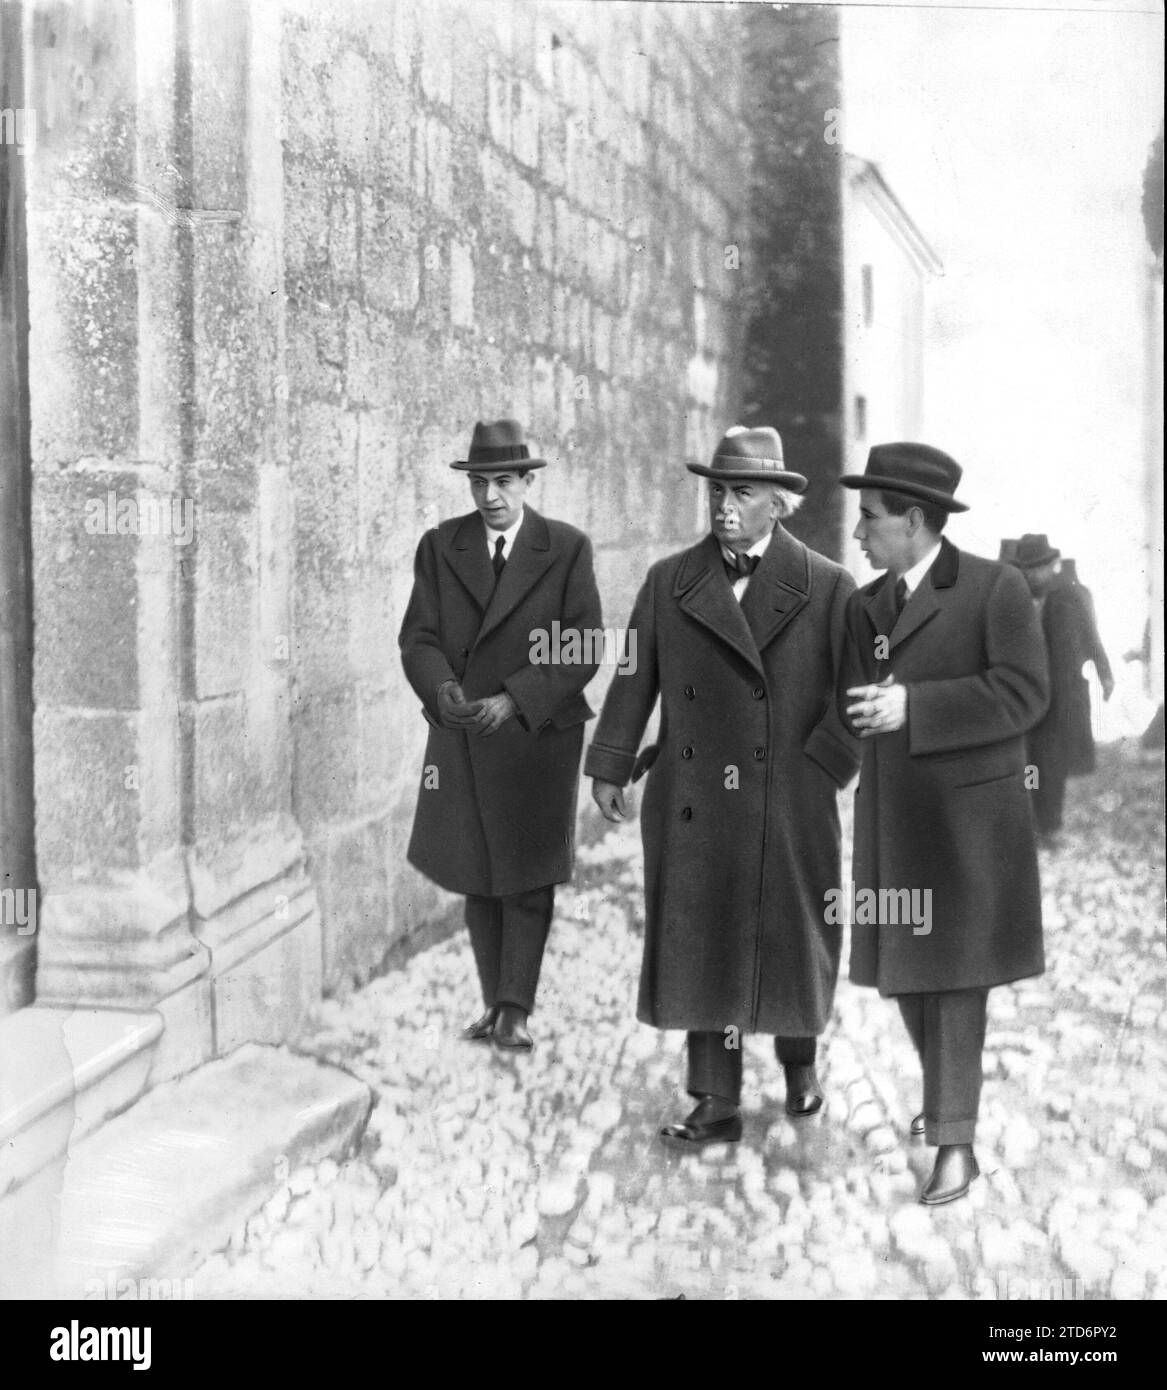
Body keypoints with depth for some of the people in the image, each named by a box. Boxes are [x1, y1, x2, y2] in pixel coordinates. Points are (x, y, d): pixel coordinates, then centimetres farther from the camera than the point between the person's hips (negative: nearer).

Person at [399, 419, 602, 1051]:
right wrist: (442, 689, -22)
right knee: (478, 879, 9)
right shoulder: (440, 546, 4)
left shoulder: (567, 548, -3)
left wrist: (513, 699, -20)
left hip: (537, 735, -2)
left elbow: (582, 648, -8)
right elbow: (419, 637, 0)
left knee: (528, 879, -1)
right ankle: (493, 1005, 19)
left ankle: (515, 1011, 6)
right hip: (461, 739, 3)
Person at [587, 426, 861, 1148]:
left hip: (786, 806, -2)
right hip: (691, 805, 2)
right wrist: (610, 765, 4)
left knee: (789, 939, 10)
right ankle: (718, 1106, 14)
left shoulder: (827, 586, -3)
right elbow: (635, 678, 8)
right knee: (701, 947, 5)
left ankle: (799, 1055, 39)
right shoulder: (669, 580, 5)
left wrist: (817, 770, -9)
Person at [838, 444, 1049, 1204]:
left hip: (967, 816, -6)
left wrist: (914, 705, -21)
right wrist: (864, 707, -14)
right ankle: (945, 1094, 33)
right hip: (892, 817, 6)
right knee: (905, 971, 12)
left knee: (955, 973, -2)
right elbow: (854, 705, 10)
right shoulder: (866, 604, 11)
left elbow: (1024, 693, -17)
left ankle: (957, 1138, 6)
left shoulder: (996, 587, -8)